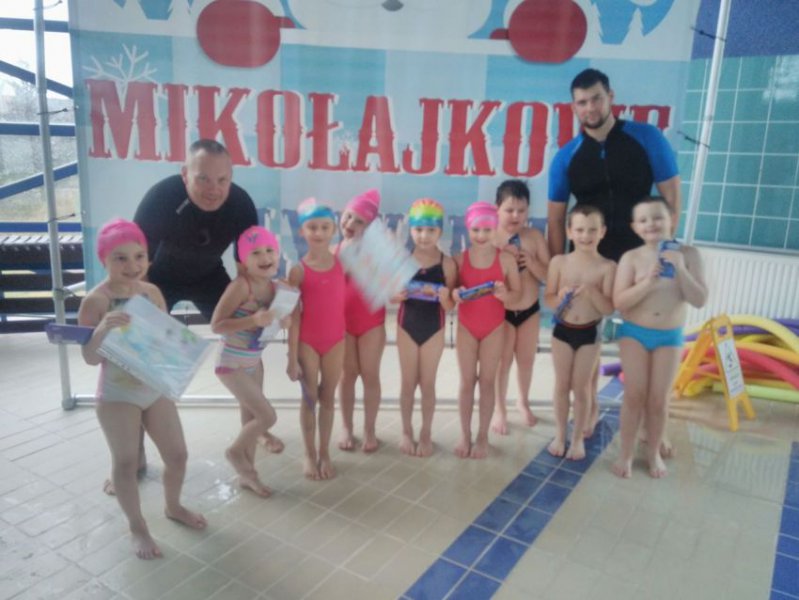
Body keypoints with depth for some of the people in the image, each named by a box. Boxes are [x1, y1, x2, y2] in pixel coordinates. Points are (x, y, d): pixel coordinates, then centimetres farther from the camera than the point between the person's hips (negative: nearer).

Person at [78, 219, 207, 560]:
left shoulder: (152, 292, -1)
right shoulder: (95, 302, -17)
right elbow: (89, 358, -17)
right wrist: (103, 329, -36)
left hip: (156, 389, 5)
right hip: (117, 396, -5)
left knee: (177, 455, 13)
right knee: (126, 464, 7)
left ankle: (173, 507, 41)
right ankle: (137, 527, 30)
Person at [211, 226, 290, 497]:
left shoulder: (273, 286, -2)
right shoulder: (241, 285, -24)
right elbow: (216, 325, -24)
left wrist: (282, 321, -9)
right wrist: (254, 320, -34)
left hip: (254, 361, 8)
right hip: (232, 364, -7)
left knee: (252, 418, 16)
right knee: (268, 416, -6)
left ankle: (246, 473, 34)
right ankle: (236, 452, 22)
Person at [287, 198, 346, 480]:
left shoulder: (341, 260, -2)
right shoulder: (299, 270, -12)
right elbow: (294, 316, -10)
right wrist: (292, 358, -10)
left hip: (335, 340, 3)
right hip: (308, 342, -2)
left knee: (328, 398, 14)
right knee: (309, 399, 11)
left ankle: (325, 453, 30)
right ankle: (310, 455, 28)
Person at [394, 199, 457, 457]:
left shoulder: (447, 263, -11)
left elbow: (450, 306, -7)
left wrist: (444, 297, -28)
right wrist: (397, 294, -21)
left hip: (434, 329, -1)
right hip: (407, 327, 1)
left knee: (428, 383, 12)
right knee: (408, 382, 13)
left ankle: (426, 433, 29)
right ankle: (406, 432, 31)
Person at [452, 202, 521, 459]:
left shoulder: (506, 259, -9)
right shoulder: (459, 259, -7)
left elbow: (517, 294, -5)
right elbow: (450, 292, -2)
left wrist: (504, 295, -26)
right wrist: (455, 295, -25)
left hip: (494, 328, 0)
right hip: (466, 327, 1)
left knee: (487, 381, 9)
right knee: (467, 381, 9)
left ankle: (483, 436, 23)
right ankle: (465, 435, 23)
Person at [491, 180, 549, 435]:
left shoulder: (534, 236, -6)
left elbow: (548, 276, -6)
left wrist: (531, 262, -22)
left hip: (530, 310, 3)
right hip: (500, 312, -2)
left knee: (526, 360, 17)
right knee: (502, 362, 8)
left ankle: (523, 402, 41)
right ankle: (500, 409, 26)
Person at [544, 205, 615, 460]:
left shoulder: (607, 267, -9)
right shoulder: (559, 262, -6)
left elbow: (609, 308, -10)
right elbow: (547, 298, -1)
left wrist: (591, 291, -26)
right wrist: (561, 296, -22)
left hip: (590, 333, -1)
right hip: (562, 330, 1)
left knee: (582, 387, 9)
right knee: (562, 385, 12)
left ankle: (578, 438, 27)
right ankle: (560, 435, 28)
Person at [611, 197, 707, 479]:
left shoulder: (687, 254, -5)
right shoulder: (631, 258, -9)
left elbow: (700, 300, -9)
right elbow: (619, 302, -14)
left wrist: (680, 270, -21)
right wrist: (648, 280, -25)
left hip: (670, 336, 1)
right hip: (634, 333, -1)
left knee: (659, 399, 7)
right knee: (634, 395, 1)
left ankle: (654, 452, 28)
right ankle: (626, 453, 18)